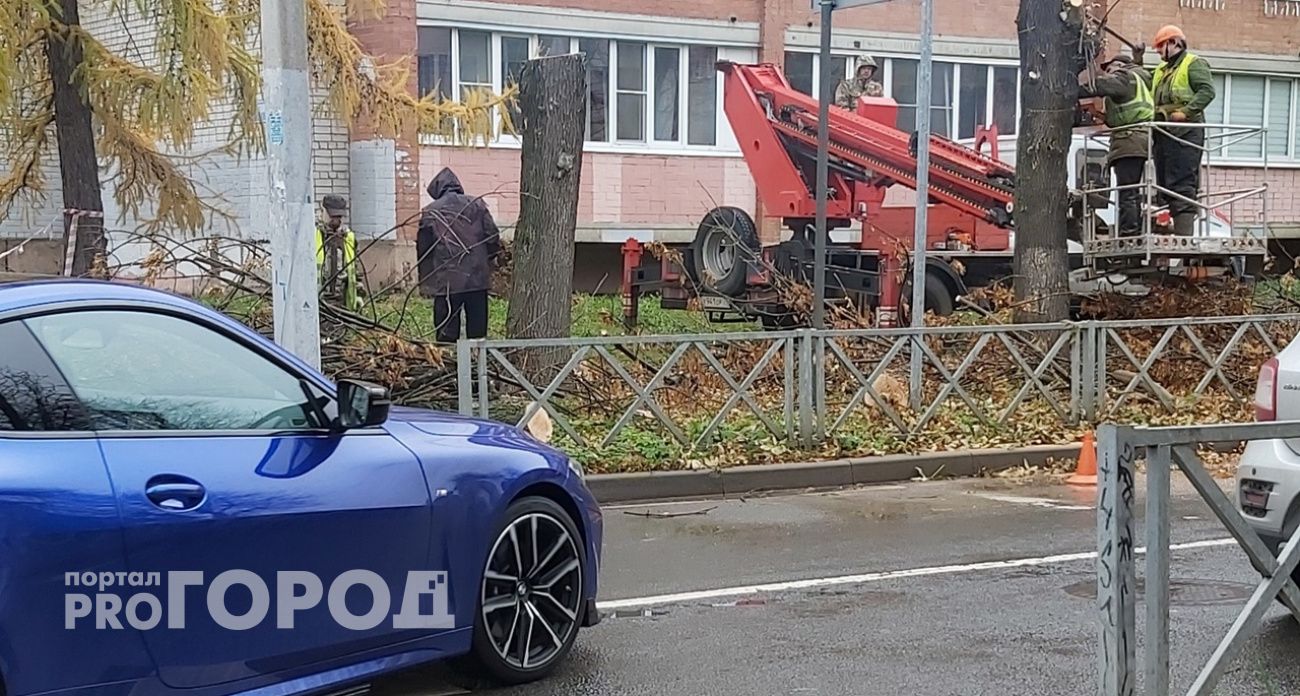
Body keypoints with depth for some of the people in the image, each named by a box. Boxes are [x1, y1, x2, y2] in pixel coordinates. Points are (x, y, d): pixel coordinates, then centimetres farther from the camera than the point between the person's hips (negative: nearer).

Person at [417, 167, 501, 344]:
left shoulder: (430, 212, 1)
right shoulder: (477, 205, 5)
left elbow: (423, 248, 4)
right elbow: (492, 235, 4)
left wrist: (425, 283, 12)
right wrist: (492, 257, 23)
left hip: (447, 281, -2)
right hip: (477, 277, 2)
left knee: (447, 330, 2)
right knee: (477, 326, 9)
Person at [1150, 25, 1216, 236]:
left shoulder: (1194, 64, 1)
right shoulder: (1160, 71, 27)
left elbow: (1207, 91, -12)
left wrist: (1186, 112, -20)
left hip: (1185, 131, -9)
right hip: (1163, 132, 9)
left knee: (1182, 183, -14)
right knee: (1164, 183, 6)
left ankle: (1184, 232, -17)